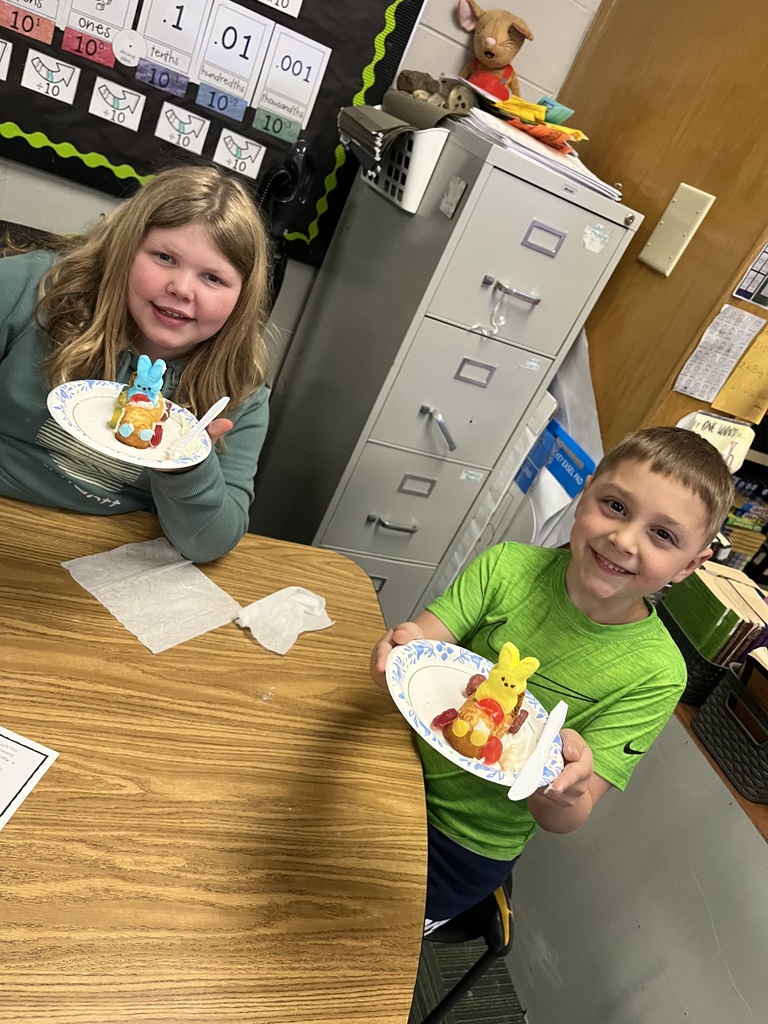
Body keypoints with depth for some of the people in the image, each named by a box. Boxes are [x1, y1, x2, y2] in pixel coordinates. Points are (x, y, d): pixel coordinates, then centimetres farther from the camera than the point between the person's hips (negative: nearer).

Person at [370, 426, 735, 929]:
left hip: (469, 846, -2)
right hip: (398, 772, 2)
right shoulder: (509, 567, -16)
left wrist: (565, 793, -42)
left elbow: (562, 821, -19)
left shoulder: (656, 676, -21)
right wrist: (402, 648, -43)